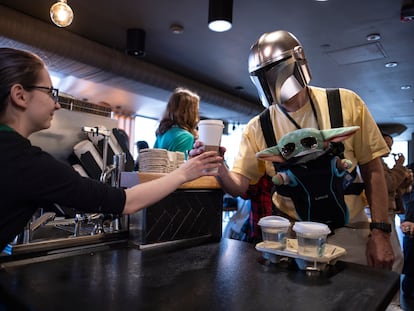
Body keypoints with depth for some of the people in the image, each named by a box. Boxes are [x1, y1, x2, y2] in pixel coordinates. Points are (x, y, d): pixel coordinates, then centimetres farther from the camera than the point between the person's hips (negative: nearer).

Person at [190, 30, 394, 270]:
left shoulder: (346, 103, -6)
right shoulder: (258, 128, -4)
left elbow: (372, 170, -1)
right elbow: (240, 185, -5)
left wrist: (380, 231, -6)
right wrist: (219, 168, -27)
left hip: (347, 234, 0)